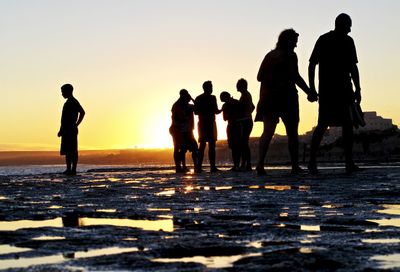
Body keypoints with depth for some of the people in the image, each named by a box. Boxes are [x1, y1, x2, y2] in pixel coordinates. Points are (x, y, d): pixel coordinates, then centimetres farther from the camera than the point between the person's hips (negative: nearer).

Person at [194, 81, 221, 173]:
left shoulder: (198, 98, 10)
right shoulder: (212, 98, -6)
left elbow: (196, 112, 12)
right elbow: (216, 111, -9)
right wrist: (220, 110, 12)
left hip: (201, 123, 6)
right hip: (210, 123, -6)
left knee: (202, 145, 9)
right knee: (211, 144, -6)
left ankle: (199, 167, 3)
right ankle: (212, 166, -11)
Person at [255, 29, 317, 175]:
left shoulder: (269, 55, 15)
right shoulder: (290, 55, -3)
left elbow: (259, 77, 13)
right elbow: (295, 76, -13)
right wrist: (309, 92, -10)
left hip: (268, 96, 5)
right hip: (285, 96, -5)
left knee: (267, 131, 0)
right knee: (292, 132, 5)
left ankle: (260, 162, -17)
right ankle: (295, 166, 7)